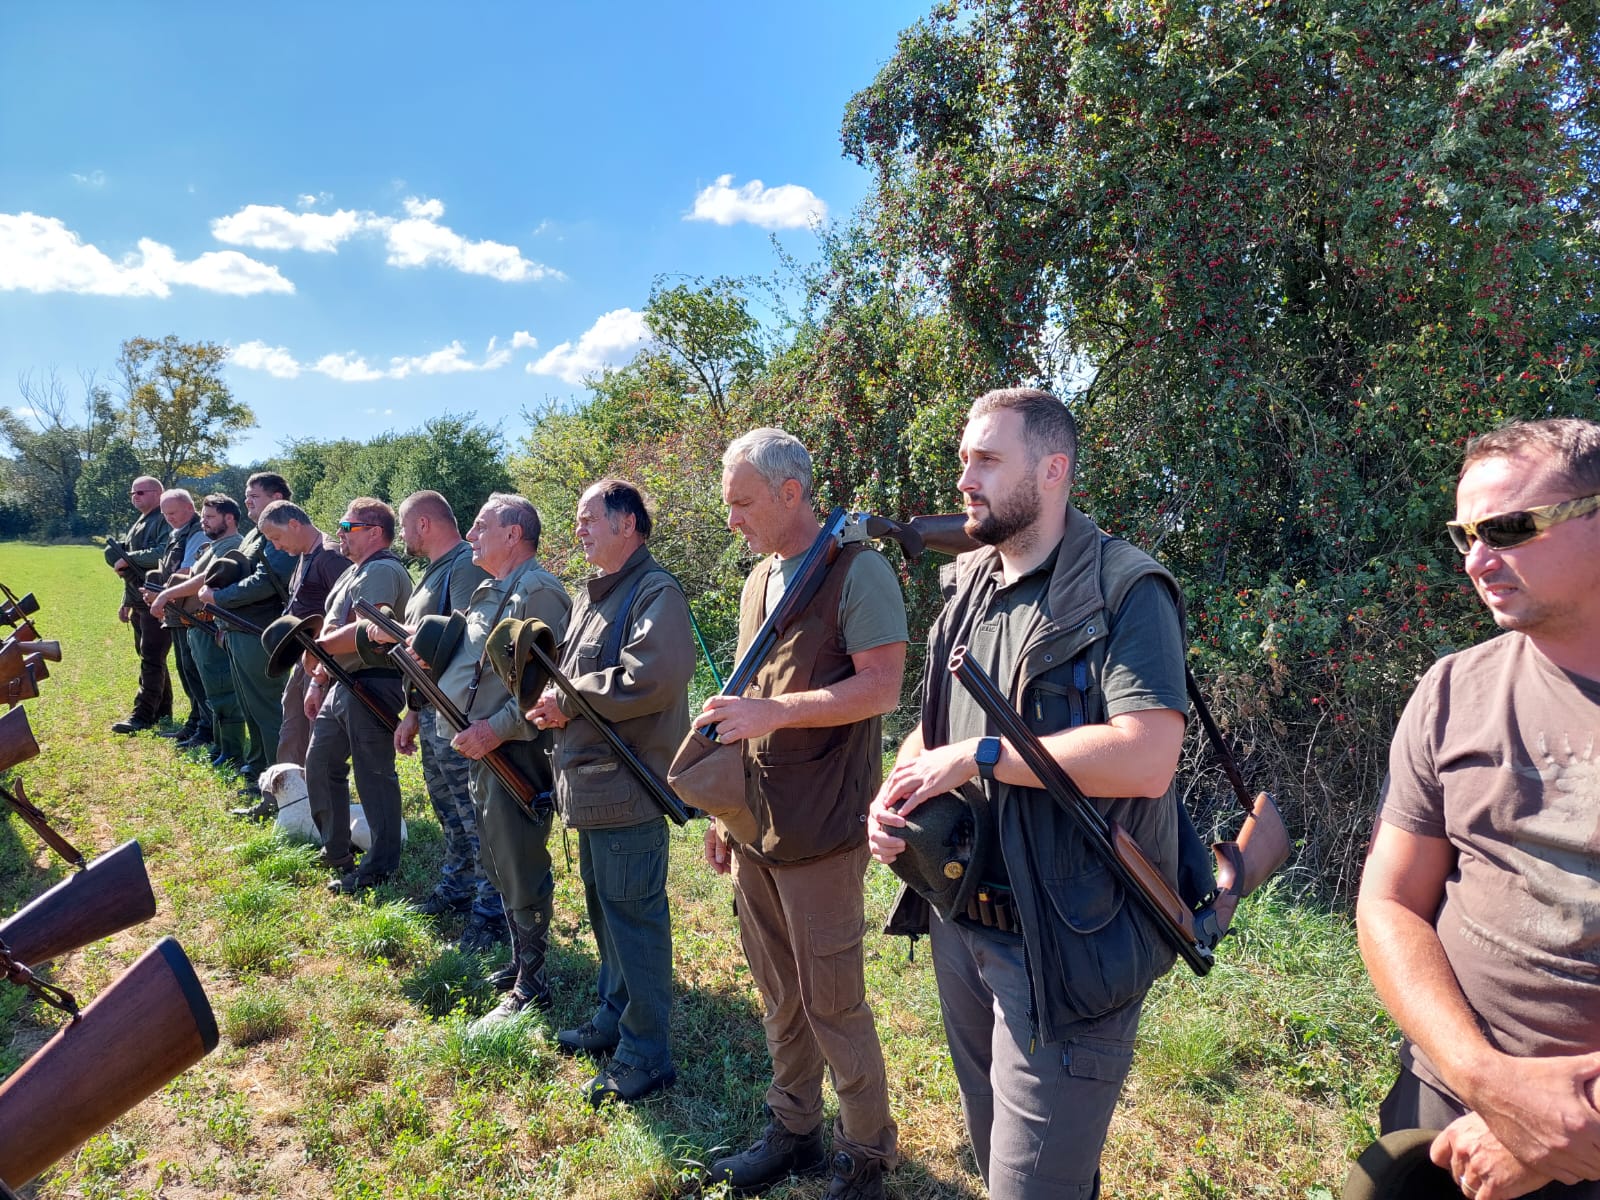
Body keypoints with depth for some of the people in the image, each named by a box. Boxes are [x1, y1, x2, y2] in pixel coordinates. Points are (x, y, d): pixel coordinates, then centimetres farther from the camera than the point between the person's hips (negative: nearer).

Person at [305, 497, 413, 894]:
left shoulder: (383, 571, -14)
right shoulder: (354, 573, 19)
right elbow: (333, 630, 22)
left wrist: (317, 648, -16)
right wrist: (317, 680, 19)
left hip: (372, 685, -11)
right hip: (341, 683, 11)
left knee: (373, 775, -4)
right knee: (320, 763, 18)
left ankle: (379, 867, 5)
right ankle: (335, 851, 31)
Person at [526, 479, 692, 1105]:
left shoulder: (657, 593, -14)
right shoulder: (590, 595, 17)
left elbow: (652, 679, -27)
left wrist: (569, 701, -17)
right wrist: (554, 699, 0)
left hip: (629, 783, -10)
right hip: (587, 781, 10)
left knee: (634, 914, -1)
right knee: (603, 907, 21)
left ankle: (646, 1056, 13)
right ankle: (612, 1019, 38)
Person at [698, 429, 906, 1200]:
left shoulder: (857, 571, -11)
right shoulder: (758, 580, 12)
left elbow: (881, 686, -18)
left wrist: (775, 712, -26)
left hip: (818, 833, -7)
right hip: (753, 829, 7)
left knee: (832, 1003, 6)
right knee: (779, 997, 18)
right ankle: (792, 1131, 36)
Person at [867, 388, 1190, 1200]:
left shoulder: (1123, 591, -15)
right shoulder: (969, 586, 8)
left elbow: (1146, 758, -28)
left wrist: (977, 757, -22)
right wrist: (894, 795, -4)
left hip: (1066, 946, -7)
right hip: (960, 927, 8)